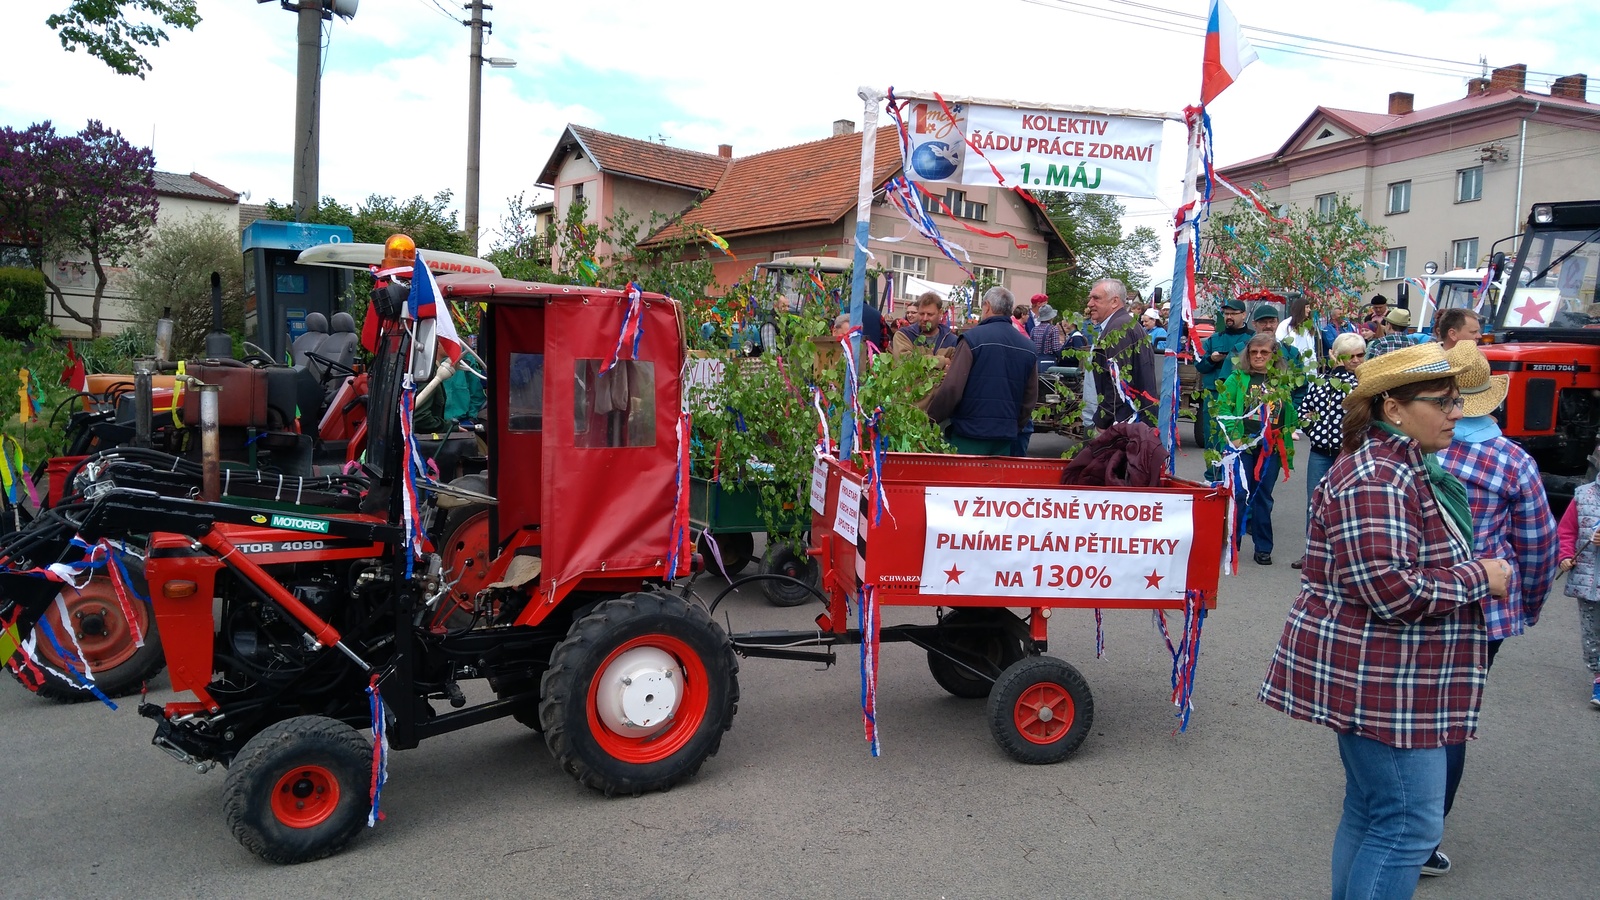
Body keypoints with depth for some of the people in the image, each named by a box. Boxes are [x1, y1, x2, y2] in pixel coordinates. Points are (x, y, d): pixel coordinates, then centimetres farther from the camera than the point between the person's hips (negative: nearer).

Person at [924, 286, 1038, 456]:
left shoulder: (972, 338, -10)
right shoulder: (1028, 347, 6)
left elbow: (951, 388, -14)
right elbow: (1030, 397, 12)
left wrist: (931, 419, -2)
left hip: (969, 435, -5)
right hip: (1005, 438, 5)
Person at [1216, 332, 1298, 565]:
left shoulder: (1283, 380, 12)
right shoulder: (1238, 378, 3)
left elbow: (1292, 412, 18)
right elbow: (1223, 407, -3)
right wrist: (1234, 436, -11)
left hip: (1272, 447, 2)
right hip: (1243, 444, -2)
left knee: (1263, 496, 7)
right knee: (1240, 494, -4)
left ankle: (1263, 548, 15)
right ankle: (1230, 544, 7)